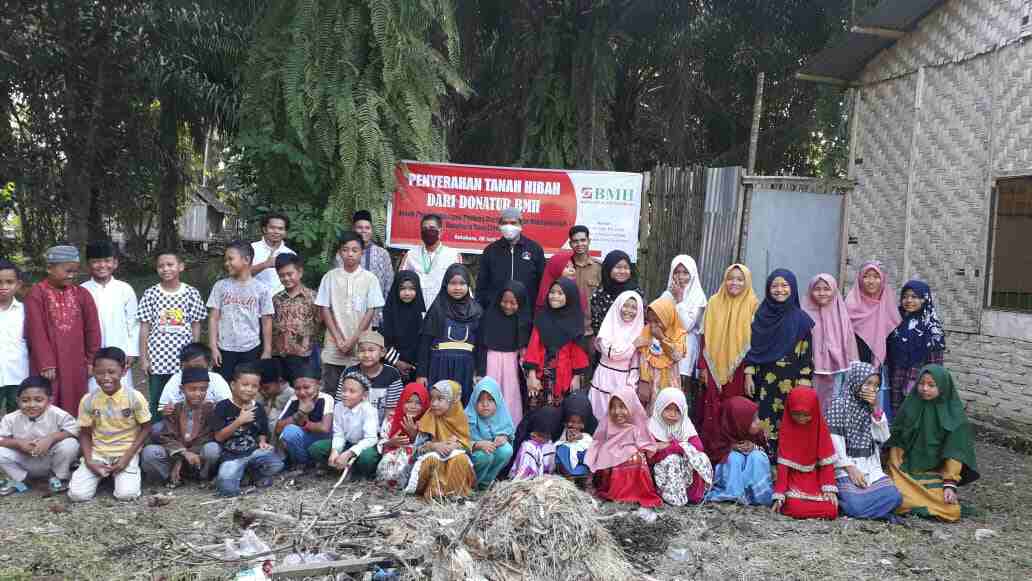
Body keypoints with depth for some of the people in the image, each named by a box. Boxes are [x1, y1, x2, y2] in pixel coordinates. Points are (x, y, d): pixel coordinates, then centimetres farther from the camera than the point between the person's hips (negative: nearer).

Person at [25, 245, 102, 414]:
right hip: (48, 366, -3)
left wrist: (92, 360, 6)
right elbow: (36, 331, -9)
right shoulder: (37, 294, -6)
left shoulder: (81, 294, 4)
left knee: (73, 408, 9)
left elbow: (92, 328, 7)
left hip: (76, 364, 3)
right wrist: (46, 364, -12)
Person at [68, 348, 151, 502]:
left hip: (126, 453, -2)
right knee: (77, 495, -15)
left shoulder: (134, 397, -13)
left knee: (126, 494, -21)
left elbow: (146, 428, -5)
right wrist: (88, 461, -10)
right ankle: (102, 475, 17)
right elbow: (85, 434, 4)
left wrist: (127, 457, -13)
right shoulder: (88, 400, -7)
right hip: (97, 453, 2)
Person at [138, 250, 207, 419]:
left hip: (184, 359, 0)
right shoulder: (150, 294, -1)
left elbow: (196, 326, 5)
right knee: (156, 403, 9)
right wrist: (143, 358, -1)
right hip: (157, 359, 0)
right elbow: (145, 327, 2)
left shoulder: (191, 293, -1)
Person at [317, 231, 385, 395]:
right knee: (330, 392, 6)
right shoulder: (330, 277, 3)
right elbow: (325, 309, 2)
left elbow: (371, 311, -2)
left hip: (360, 347, -1)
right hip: (333, 348, 1)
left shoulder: (370, 278, -1)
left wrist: (353, 340, -9)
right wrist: (339, 339, -6)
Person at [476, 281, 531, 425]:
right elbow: (481, 345, -3)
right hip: (492, 361, -1)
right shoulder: (490, 315, -4)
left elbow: (527, 348, 5)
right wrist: (480, 373, -6)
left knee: (511, 400, 4)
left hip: (513, 364, 1)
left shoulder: (524, 320, 0)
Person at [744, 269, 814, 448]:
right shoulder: (761, 315, 5)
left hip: (790, 383, -1)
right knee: (763, 422, 1)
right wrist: (748, 376, 0)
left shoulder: (801, 319, 0)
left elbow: (806, 355, -1)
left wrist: (803, 385, -6)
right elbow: (751, 347, 6)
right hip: (763, 381, 1)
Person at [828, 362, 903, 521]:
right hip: (846, 466, -6)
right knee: (856, 505, -29)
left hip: (871, 466, 6)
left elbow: (883, 437, 4)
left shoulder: (871, 406, 14)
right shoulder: (839, 403, -4)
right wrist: (850, 468, -17)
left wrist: (876, 408, -5)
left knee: (894, 497, -18)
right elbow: (834, 441, -10)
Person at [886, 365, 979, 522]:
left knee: (950, 510, -25)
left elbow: (955, 453, -7)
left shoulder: (953, 414, -4)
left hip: (936, 475, 0)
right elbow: (896, 442, 4)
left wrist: (950, 484, -14)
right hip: (906, 471, 0)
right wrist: (894, 473, -4)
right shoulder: (910, 406, 1)